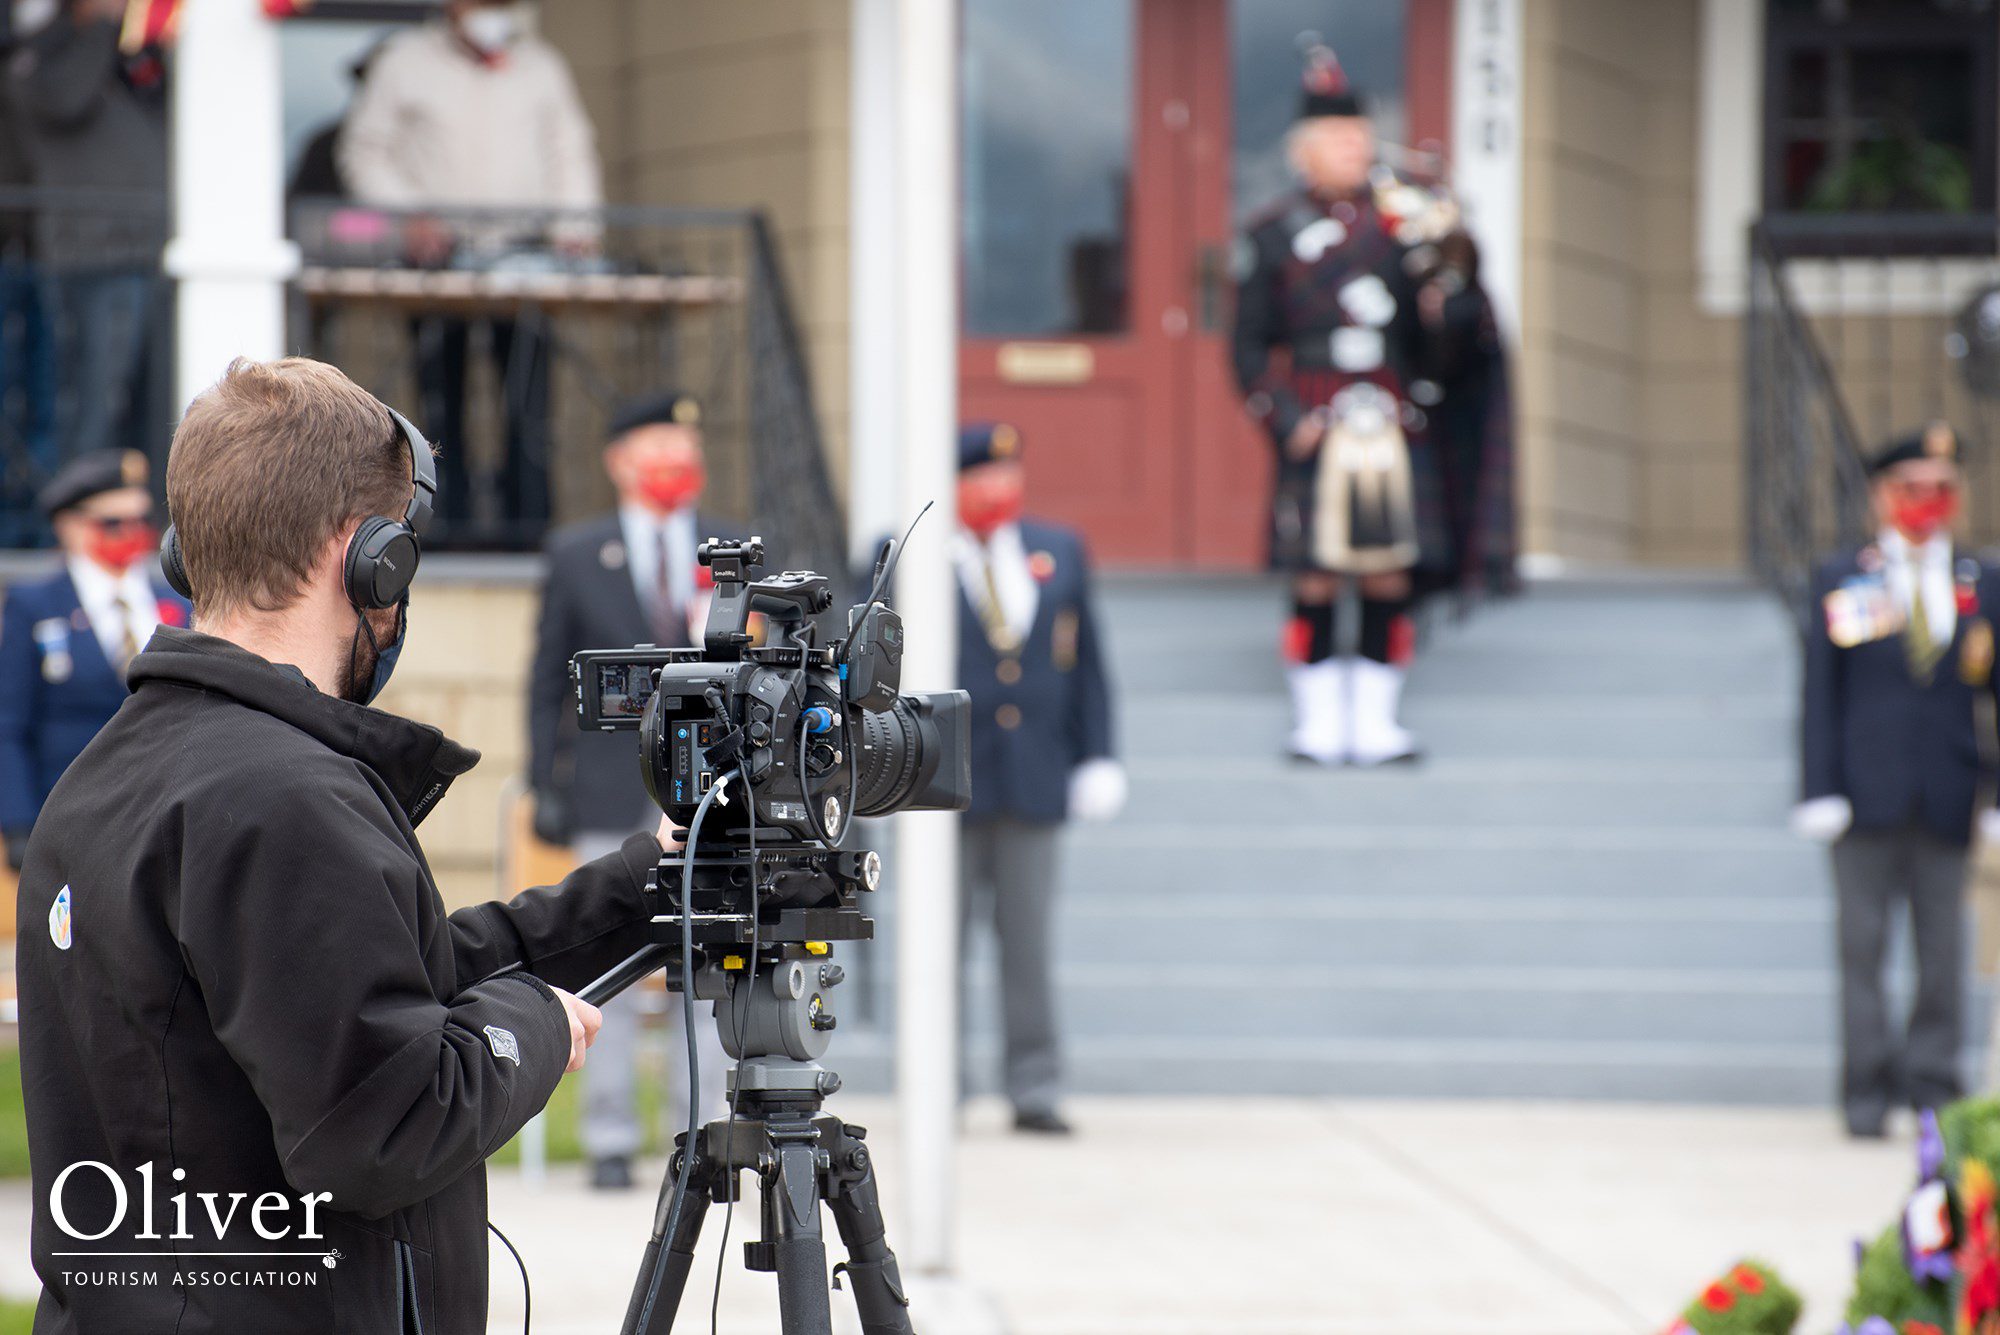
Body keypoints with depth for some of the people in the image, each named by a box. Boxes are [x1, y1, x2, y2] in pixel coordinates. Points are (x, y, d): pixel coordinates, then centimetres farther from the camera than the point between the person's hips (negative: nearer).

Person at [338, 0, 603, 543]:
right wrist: (409, 215, -9)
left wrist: (574, 228, 1)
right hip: (436, 253, -1)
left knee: (529, 405, -9)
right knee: (441, 398, -5)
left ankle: (529, 530, -10)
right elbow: (364, 153, 6)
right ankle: (449, 530, -4)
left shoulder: (540, 64, 14)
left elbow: (571, 152, 17)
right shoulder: (404, 61, 7)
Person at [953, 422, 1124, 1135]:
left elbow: (1086, 662, 12)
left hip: (1034, 779, 3)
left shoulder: (1060, 553, 10)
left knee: (1029, 942, 5)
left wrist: (1096, 757, 6)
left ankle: (1035, 1090, 9)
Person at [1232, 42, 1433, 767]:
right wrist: (1288, 422, -7)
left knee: (1390, 577, 2)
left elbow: (1428, 332, 15)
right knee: (1315, 579, -2)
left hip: (1392, 429, 3)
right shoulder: (1273, 233, 5)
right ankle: (1319, 723, 7)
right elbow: (1250, 347, 4)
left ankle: (1376, 720, 10)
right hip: (1316, 433, -3)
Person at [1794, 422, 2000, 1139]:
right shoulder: (1840, 580, 4)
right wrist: (1821, 791, -6)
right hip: (1868, 797, -2)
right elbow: (1819, 696, 2)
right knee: (1862, 945, 1)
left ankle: (1934, 1087, 9)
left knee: (1942, 948, 2)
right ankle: (1867, 1092, 6)